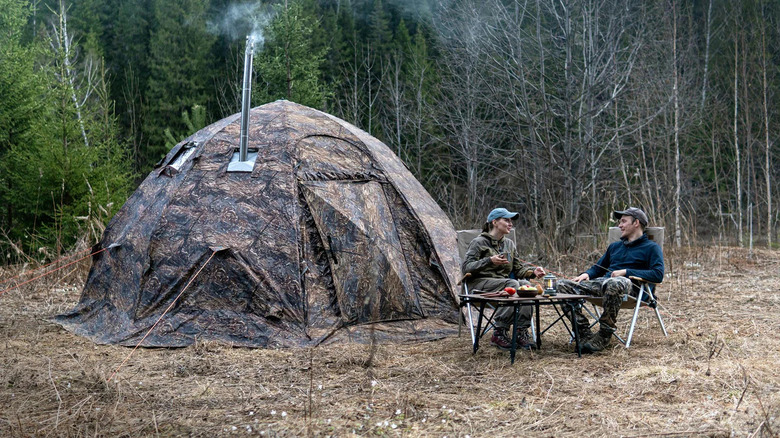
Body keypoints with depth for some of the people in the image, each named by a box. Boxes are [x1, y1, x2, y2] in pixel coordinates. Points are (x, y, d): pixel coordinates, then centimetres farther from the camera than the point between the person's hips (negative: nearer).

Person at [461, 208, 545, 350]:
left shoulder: (509, 244, 20)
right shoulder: (479, 242, -1)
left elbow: (517, 269, 16)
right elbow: (466, 267, -10)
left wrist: (533, 271, -4)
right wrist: (489, 261, -23)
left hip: (503, 283, 6)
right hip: (480, 284, -6)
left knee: (525, 284, -26)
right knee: (512, 284, -33)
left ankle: (522, 333, -27)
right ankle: (499, 333, -31)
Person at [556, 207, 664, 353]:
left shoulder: (651, 247, 9)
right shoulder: (615, 246, 31)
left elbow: (658, 275, -7)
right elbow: (598, 268, 35)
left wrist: (626, 272, -12)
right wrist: (587, 274, 10)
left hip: (630, 286, -7)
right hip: (602, 282, 7)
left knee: (614, 284, -45)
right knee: (564, 285, -15)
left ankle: (604, 337, -32)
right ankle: (585, 334, -21)